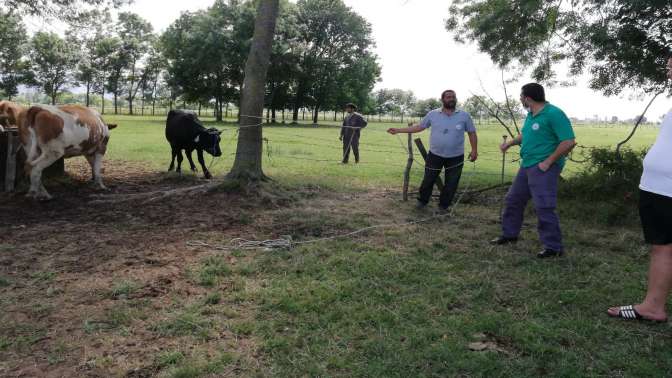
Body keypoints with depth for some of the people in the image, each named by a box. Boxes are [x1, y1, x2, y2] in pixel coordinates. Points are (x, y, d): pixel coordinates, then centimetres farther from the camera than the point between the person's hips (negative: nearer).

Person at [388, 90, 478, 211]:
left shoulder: (464, 115, -4)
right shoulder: (433, 114, -3)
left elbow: (472, 133, 3)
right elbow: (419, 127, 3)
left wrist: (474, 150, -5)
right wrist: (398, 130, 0)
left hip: (456, 157, 0)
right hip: (435, 155, 0)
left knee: (451, 183, 8)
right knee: (428, 179, 9)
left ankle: (443, 205, 25)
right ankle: (422, 201, 29)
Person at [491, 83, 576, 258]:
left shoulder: (553, 113, -17)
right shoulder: (531, 114, 11)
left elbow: (569, 142, -21)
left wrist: (548, 161, -20)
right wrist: (510, 143, 26)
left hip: (543, 168, -9)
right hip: (527, 165, 10)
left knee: (544, 207, -9)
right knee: (513, 200, 16)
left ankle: (554, 247, 2)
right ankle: (509, 234, 32)